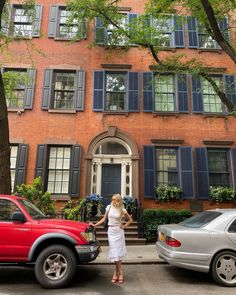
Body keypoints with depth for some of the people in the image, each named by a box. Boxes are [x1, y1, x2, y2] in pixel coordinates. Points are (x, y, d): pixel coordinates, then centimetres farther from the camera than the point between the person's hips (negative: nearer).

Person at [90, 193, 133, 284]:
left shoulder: (122, 210, -5)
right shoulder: (109, 207, 1)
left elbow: (130, 219, 8)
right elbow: (104, 219, 8)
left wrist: (124, 226, -3)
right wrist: (94, 225, 2)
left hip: (118, 231, -2)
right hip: (111, 231, 2)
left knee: (117, 252, -2)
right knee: (114, 252, 2)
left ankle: (116, 273, 10)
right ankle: (120, 273, 12)